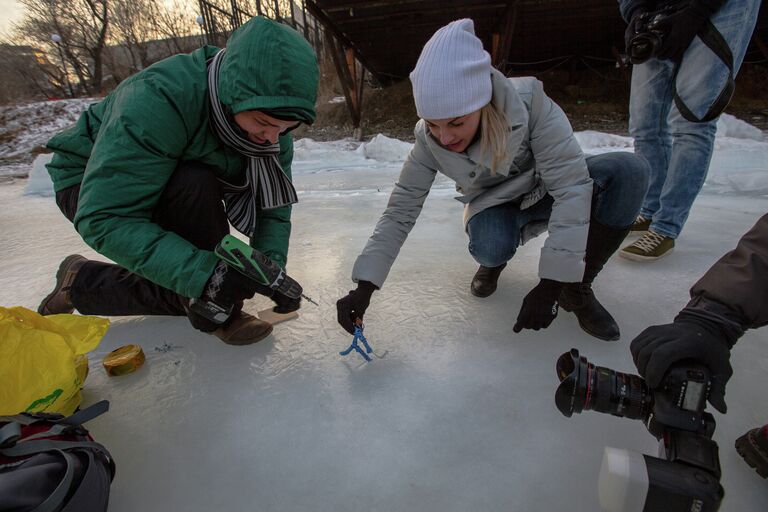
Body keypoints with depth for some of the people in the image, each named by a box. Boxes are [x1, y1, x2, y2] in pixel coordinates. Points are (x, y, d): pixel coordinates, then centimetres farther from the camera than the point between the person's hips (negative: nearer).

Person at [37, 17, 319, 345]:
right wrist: (203, 272, -50)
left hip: (177, 192, 6)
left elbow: (273, 209, -17)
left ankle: (82, 284, 21)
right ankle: (217, 315, -18)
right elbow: (104, 219, -41)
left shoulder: (270, 125, -19)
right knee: (196, 186, -37)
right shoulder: (155, 99, -38)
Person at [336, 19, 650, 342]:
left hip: (544, 191, 1)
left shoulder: (529, 103, -31)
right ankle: (495, 260, 5)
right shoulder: (429, 139, -24)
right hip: (494, 206, 0)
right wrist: (364, 286, -29)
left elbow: (572, 185, -31)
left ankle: (576, 287, -12)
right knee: (490, 248, -34)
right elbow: (400, 212, -22)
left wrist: (549, 285, -36)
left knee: (627, 171, -28)